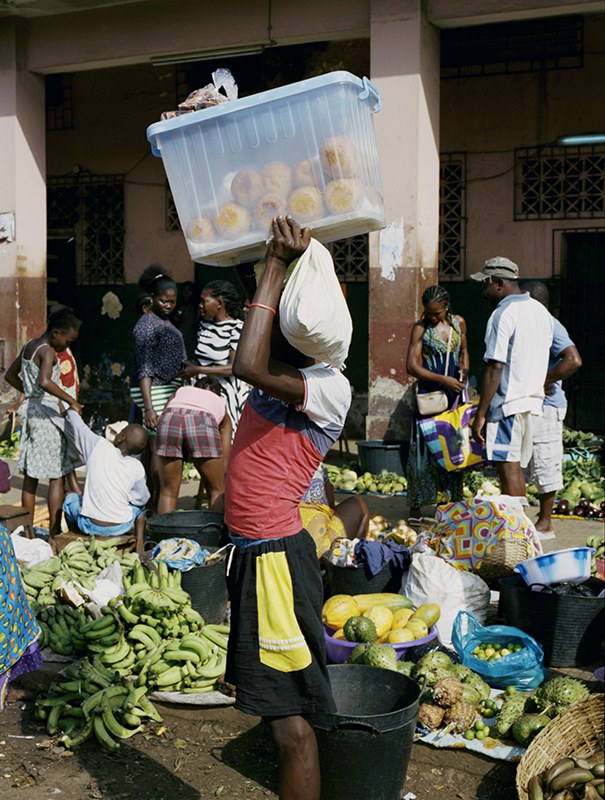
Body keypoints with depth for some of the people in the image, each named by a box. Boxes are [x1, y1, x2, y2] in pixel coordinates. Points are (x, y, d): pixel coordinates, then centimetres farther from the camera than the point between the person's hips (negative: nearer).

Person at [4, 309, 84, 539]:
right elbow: (45, 382, -33)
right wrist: (71, 401, -27)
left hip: (30, 410, 9)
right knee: (57, 476, -2)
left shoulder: (28, 347, 13)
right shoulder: (48, 351, -15)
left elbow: (10, 375, 25)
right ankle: (54, 533, -2)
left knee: (31, 476, 11)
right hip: (46, 413, -9)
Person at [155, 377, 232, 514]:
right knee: (217, 491, 15)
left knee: (168, 491, 16)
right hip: (202, 424, -1)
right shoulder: (221, 403, 37)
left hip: (169, 419, 1)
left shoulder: (181, 391, 41)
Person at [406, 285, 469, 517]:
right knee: (424, 447, -3)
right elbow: (412, 366, -11)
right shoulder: (420, 328, -6)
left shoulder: (458, 323, 7)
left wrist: (464, 369, 2)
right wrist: (444, 380, -18)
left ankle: (454, 499, 16)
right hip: (429, 394, -4)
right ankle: (416, 504, 4)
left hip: (454, 393, 4)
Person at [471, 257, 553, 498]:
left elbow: (495, 369, -18)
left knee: (508, 468, -5)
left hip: (508, 403, -9)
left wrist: (480, 415, -16)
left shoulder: (503, 314, -13)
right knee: (516, 467, 14)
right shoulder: (541, 311, 14)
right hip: (534, 401, 9)